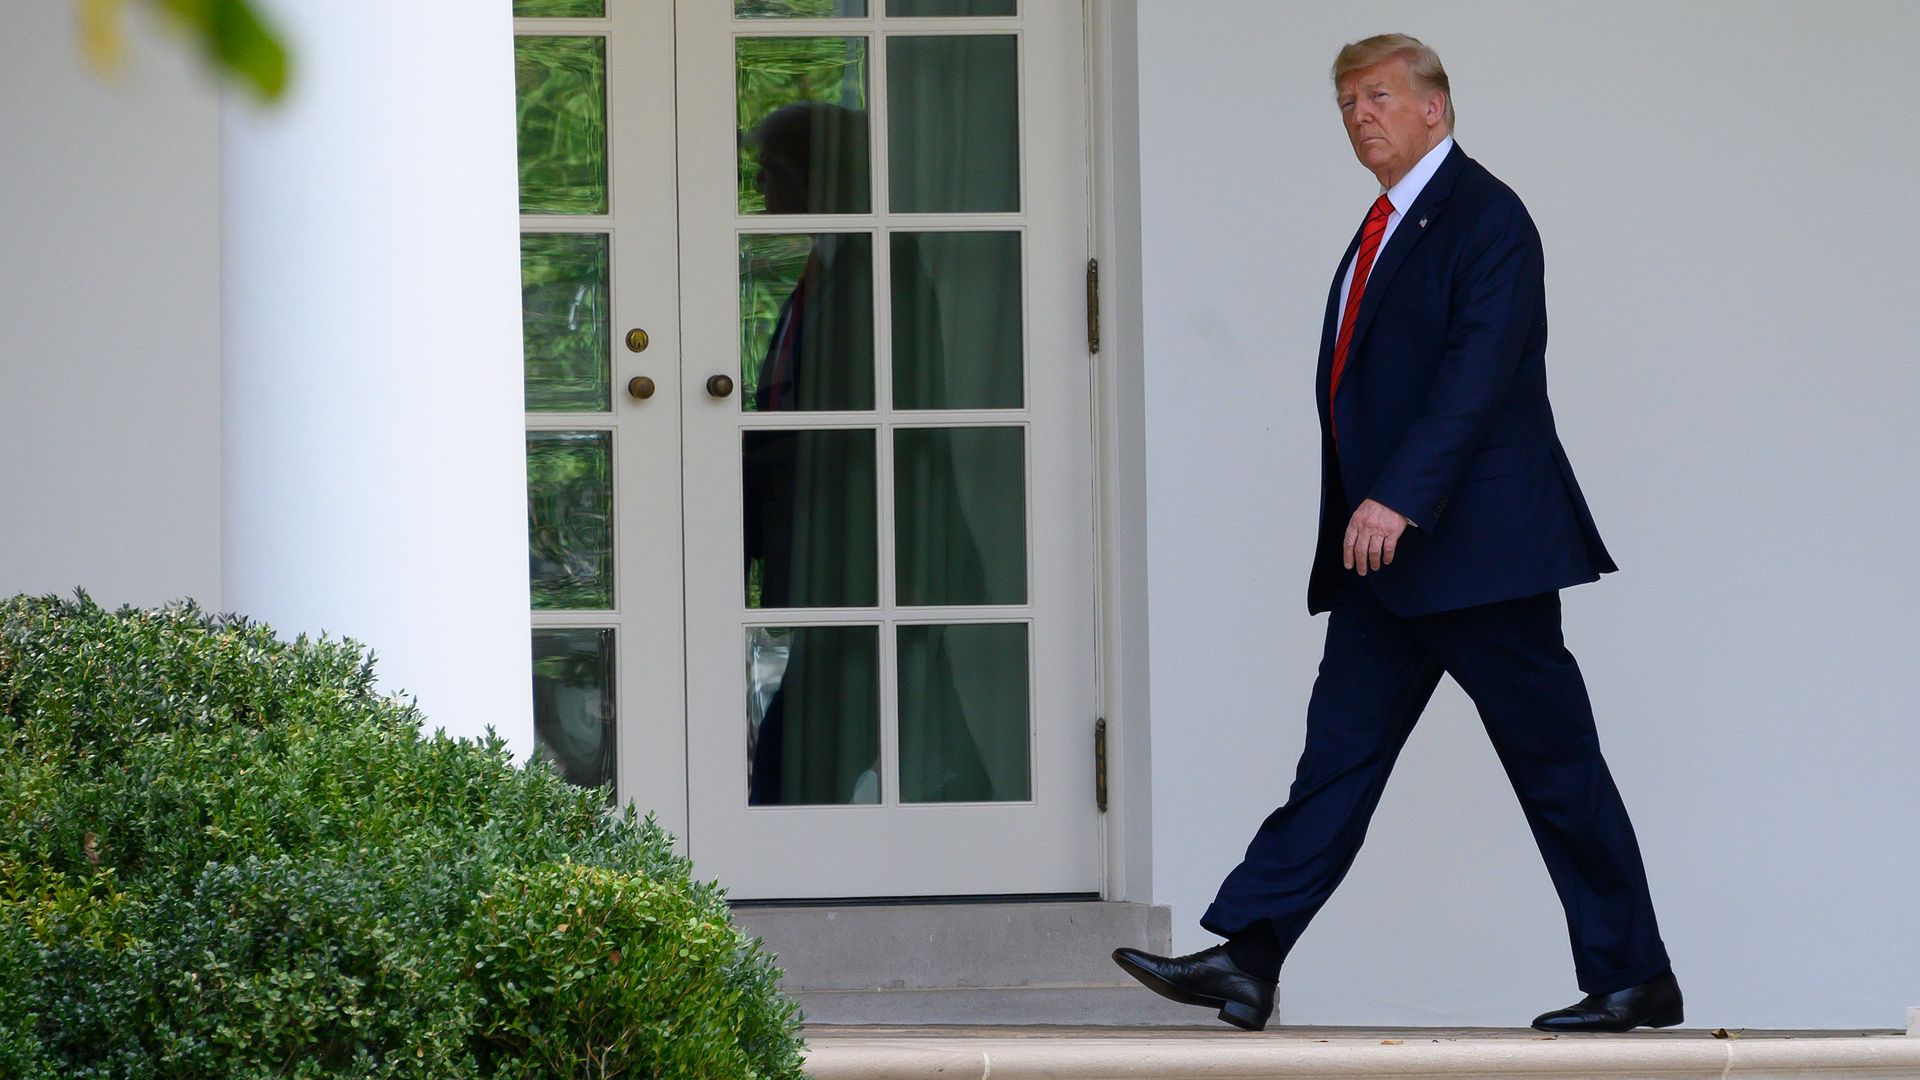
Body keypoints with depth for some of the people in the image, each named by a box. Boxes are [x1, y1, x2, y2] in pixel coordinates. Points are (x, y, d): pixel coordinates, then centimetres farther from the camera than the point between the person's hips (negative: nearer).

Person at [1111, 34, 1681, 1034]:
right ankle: (1246, 959, -2)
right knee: (1338, 753, 3)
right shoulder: (1384, 229, 18)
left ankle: (1634, 978, 5)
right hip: (1385, 552, 9)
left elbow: (1477, 372, -22)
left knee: (1555, 764, -2)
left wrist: (1400, 498, -30)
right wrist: (1360, 517, 18)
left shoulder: (1484, 217, -11)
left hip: (1477, 552, -9)